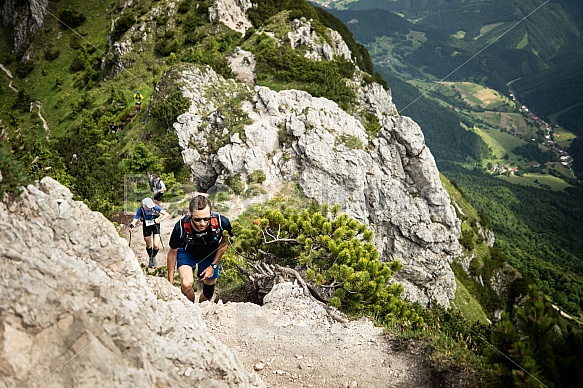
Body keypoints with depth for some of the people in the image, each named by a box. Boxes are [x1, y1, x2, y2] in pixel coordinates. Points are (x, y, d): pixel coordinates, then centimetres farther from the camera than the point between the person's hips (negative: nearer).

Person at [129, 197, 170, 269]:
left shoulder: (155, 207, -26)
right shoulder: (140, 210, -24)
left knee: (156, 245, -12)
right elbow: (135, 220, -23)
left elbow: (167, 214, -25)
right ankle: (150, 258, 40)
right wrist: (132, 226, -44)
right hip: (146, 227, 1)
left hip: (155, 226, -1)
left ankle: (153, 257, 18)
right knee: (148, 245, 14)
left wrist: (160, 219, -41)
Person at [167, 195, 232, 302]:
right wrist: (170, 280, -9)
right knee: (186, 284, -27)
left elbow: (225, 242, -10)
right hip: (187, 252, -2)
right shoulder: (181, 227, -36)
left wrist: (213, 266, -9)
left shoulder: (222, 222, -35)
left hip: (210, 254, 2)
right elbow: (172, 252, -16)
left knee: (208, 293, 12)